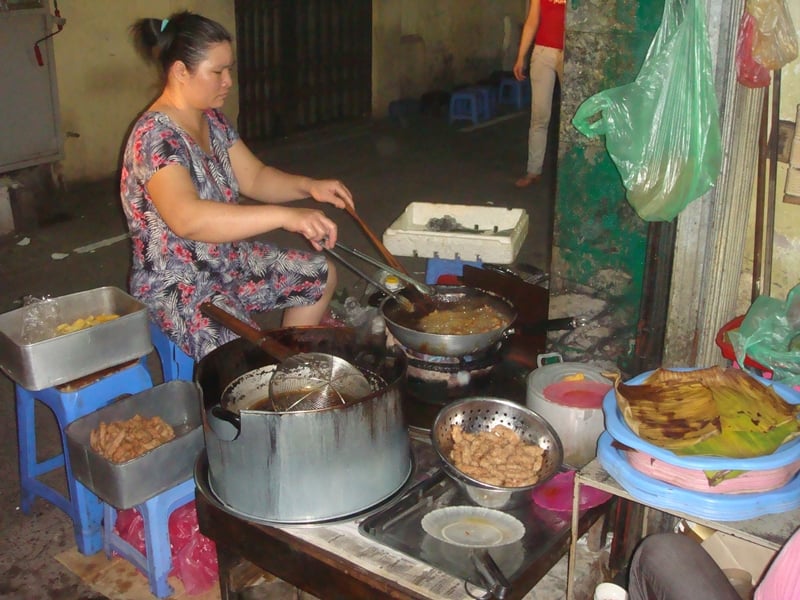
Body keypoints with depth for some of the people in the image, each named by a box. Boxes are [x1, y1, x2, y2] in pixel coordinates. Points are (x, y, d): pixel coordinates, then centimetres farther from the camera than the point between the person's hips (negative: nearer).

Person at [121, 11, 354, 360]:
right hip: (177, 288, -10)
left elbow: (254, 177, 8)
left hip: (229, 262, 10)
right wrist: (285, 216, -45)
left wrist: (309, 186, -11)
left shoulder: (212, 121, 3)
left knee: (321, 275, 16)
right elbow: (186, 218, -42)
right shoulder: (155, 135, -26)